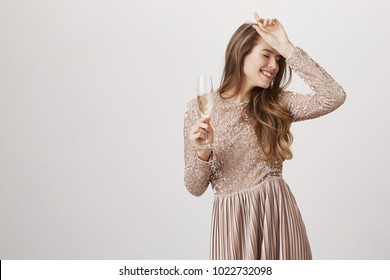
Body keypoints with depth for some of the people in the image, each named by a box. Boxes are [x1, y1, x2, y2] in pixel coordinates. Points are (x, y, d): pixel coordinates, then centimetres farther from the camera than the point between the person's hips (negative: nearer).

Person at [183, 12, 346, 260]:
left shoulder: (277, 103, 3)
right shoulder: (199, 108, -3)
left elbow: (334, 97, -15)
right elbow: (196, 188, -1)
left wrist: (286, 48, -13)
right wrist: (203, 153, -23)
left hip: (279, 211, 2)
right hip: (233, 217, -2)